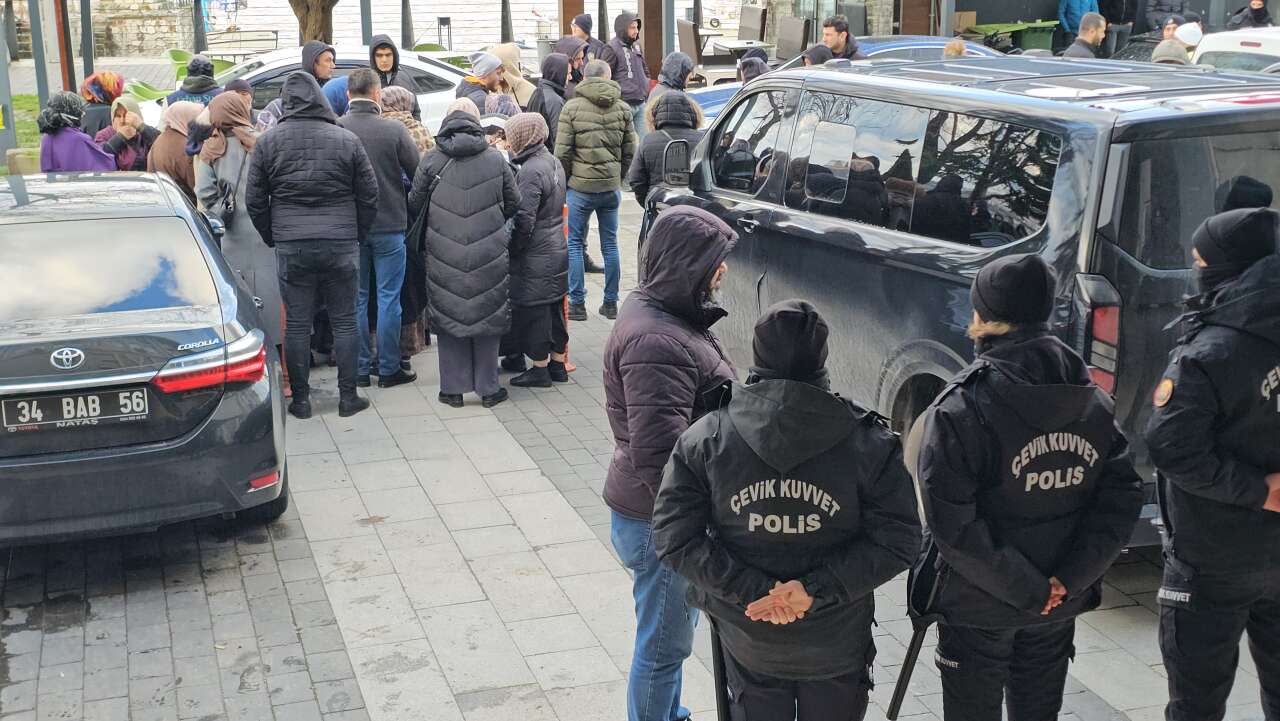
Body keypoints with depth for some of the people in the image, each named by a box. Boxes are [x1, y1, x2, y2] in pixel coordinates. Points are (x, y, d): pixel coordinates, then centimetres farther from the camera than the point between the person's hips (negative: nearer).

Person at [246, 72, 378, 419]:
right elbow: (369, 195, 3)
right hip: (341, 245, 0)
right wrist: (357, 234, 15)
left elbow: (255, 201, 5)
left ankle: (300, 399, 13)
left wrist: (273, 238, 17)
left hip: (290, 247, 0)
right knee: (345, 322, 8)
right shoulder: (347, 140, -1)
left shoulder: (267, 142, 1)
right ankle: (348, 397, 12)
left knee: (296, 323, 7)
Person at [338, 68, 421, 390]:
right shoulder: (395, 130, -12)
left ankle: (360, 368, 16)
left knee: (356, 299, 11)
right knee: (388, 298, 6)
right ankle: (389, 369, 10)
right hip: (389, 225, -2)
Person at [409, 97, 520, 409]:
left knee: (448, 317, 10)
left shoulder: (431, 160, -4)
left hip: (444, 254, 0)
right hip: (490, 254, 0)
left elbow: (414, 204, 4)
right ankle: (488, 388, 17)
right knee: (487, 316, 11)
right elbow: (513, 204, 7)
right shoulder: (496, 160, -2)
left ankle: (453, 388, 15)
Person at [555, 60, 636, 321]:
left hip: (580, 186, -3)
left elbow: (562, 152, -8)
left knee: (574, 244, 6)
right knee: (610, 244, 12)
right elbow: (629, 150, 7)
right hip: (611, 187, 3)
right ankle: (611, 303, 16)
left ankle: (577, 304, 6)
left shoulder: (572, 107, -6)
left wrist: (565, 180, 5)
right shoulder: (622, 108, 5)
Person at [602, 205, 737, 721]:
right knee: (665, 641, 5)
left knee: (671, 630, 26)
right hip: (659, 522, -11)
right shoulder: (656, 342, -28)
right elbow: (658, 454, -31)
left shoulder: (661, 312, 7)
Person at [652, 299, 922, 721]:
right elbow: (897, 541, -16)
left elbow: (674, 539, -14)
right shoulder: (869, 441, -13)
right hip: (837, 642, 0)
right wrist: (817, 588, -19)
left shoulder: (705, 439, -12)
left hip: (746, 642, 1)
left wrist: (753, 590, -17)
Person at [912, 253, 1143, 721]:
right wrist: (1066, 581, -11)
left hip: (977, 607, -5)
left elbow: (954, 526, -25)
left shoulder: (960, 408, -20)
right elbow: (1122, 498, -7)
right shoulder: (1093, 402, -3)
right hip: (1061, 607, 5)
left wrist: (1029, 591, -17)